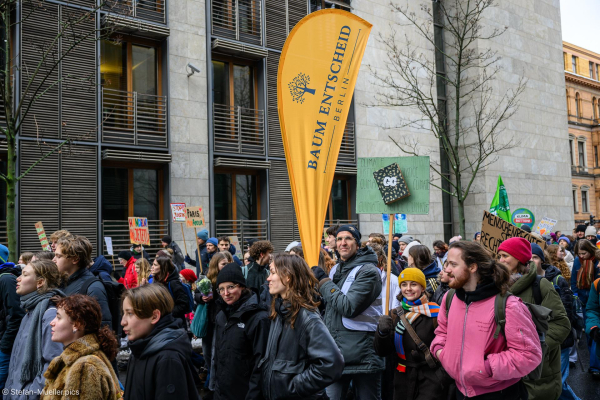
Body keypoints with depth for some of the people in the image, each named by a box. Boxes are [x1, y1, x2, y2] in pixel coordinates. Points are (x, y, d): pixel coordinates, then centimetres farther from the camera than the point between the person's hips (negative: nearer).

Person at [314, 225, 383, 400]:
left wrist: (323, 281, -13)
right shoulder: (335, 270, 13)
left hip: (362, 353, -7)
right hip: (336, 352, 7)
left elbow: (349, 307, -21)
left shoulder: (368, 271, -11)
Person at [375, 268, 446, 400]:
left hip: (430, 378, -4)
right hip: (403, 379, 4)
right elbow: (383, 351, 0)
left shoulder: (435, 313, -8)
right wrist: (382, 332, -18)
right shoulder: (396, 314, 4)